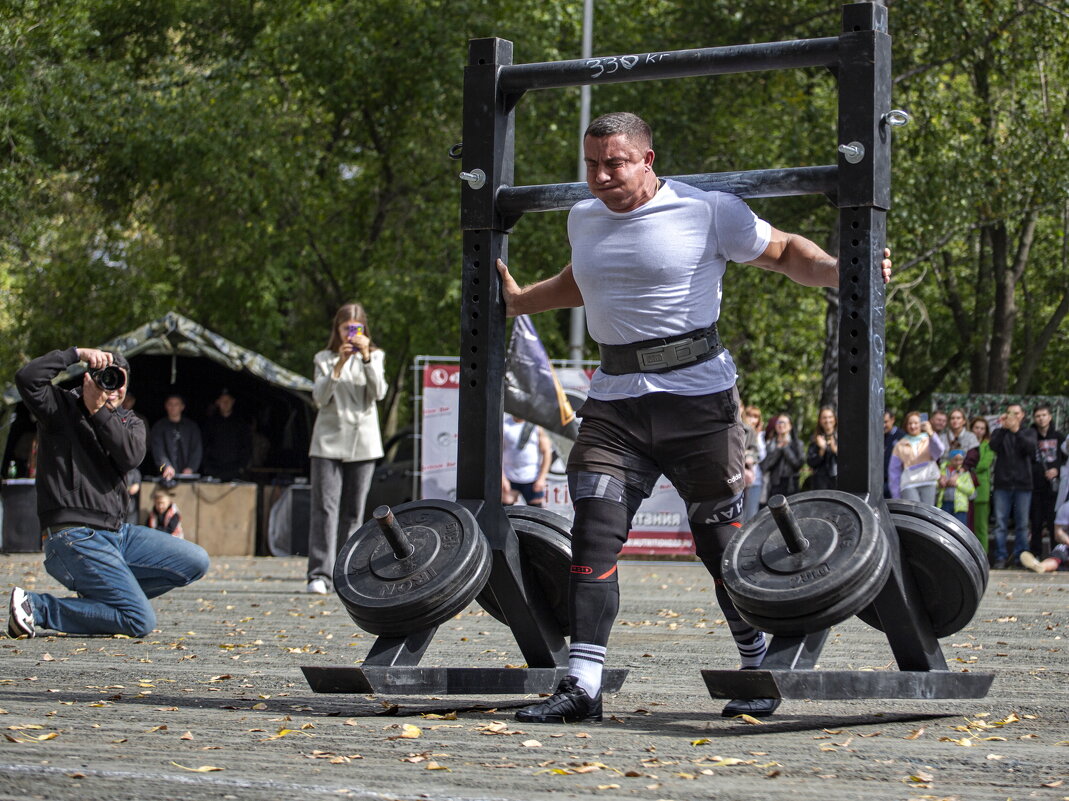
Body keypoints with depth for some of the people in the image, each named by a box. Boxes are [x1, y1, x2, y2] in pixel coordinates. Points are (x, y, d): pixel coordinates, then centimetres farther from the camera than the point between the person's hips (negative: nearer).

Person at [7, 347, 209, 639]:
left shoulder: (129, 422, 14)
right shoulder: (60, 407, 0)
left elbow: (131, 456, -9)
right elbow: (27, 378, -20)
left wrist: (98, 410, -13)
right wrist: (77, 354, -16)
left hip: (118, 533, 7)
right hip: (74, 536, -7)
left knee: (195, 562, 2)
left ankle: (109, 591, 4)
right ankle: (37, 607, -10)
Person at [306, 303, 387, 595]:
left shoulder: (375, 357, 10)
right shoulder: (325, 359, 7)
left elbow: (379, 392, -5)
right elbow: (320, 397, -5)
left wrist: (366, 358, -15)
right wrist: (339, 365, -16)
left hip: (362, 442, 2)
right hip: (329, 441, -2)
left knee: (353, 511, 3)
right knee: (325, 507, -11)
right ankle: (320, 575, -16)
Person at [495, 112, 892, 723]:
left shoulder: (708, 212, -5)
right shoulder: (584, 220, 13)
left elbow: (784, 252, 3)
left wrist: (836, 271, -13)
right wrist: (518, 301, 34)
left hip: (697, 395, -4)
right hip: (615, 401, 4)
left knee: (721, 539, 2)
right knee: (594, 534, -8)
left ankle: (761, 671, 22)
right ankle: (582, 684, -7)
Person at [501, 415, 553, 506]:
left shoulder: (537, 426, 1)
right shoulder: (503, 425, 1)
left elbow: (547, 452, 0)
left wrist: (542, 478, -9)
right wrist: (502, 478, -12)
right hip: (509, 478, 0)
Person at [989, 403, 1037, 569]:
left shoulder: (1029, 432, 13)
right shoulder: (1000, 432, 12)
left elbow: (1031, 448, -8)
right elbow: (994, 446, -8)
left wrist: (1016, 431, -17)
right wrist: (1003, 428, -16)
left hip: (1023, 483, 0)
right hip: (1003, 483, 0)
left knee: (1022, 524, 2)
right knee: (1001, 523, -3)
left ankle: (1020, 556, 8)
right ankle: (1000, 558, 1)